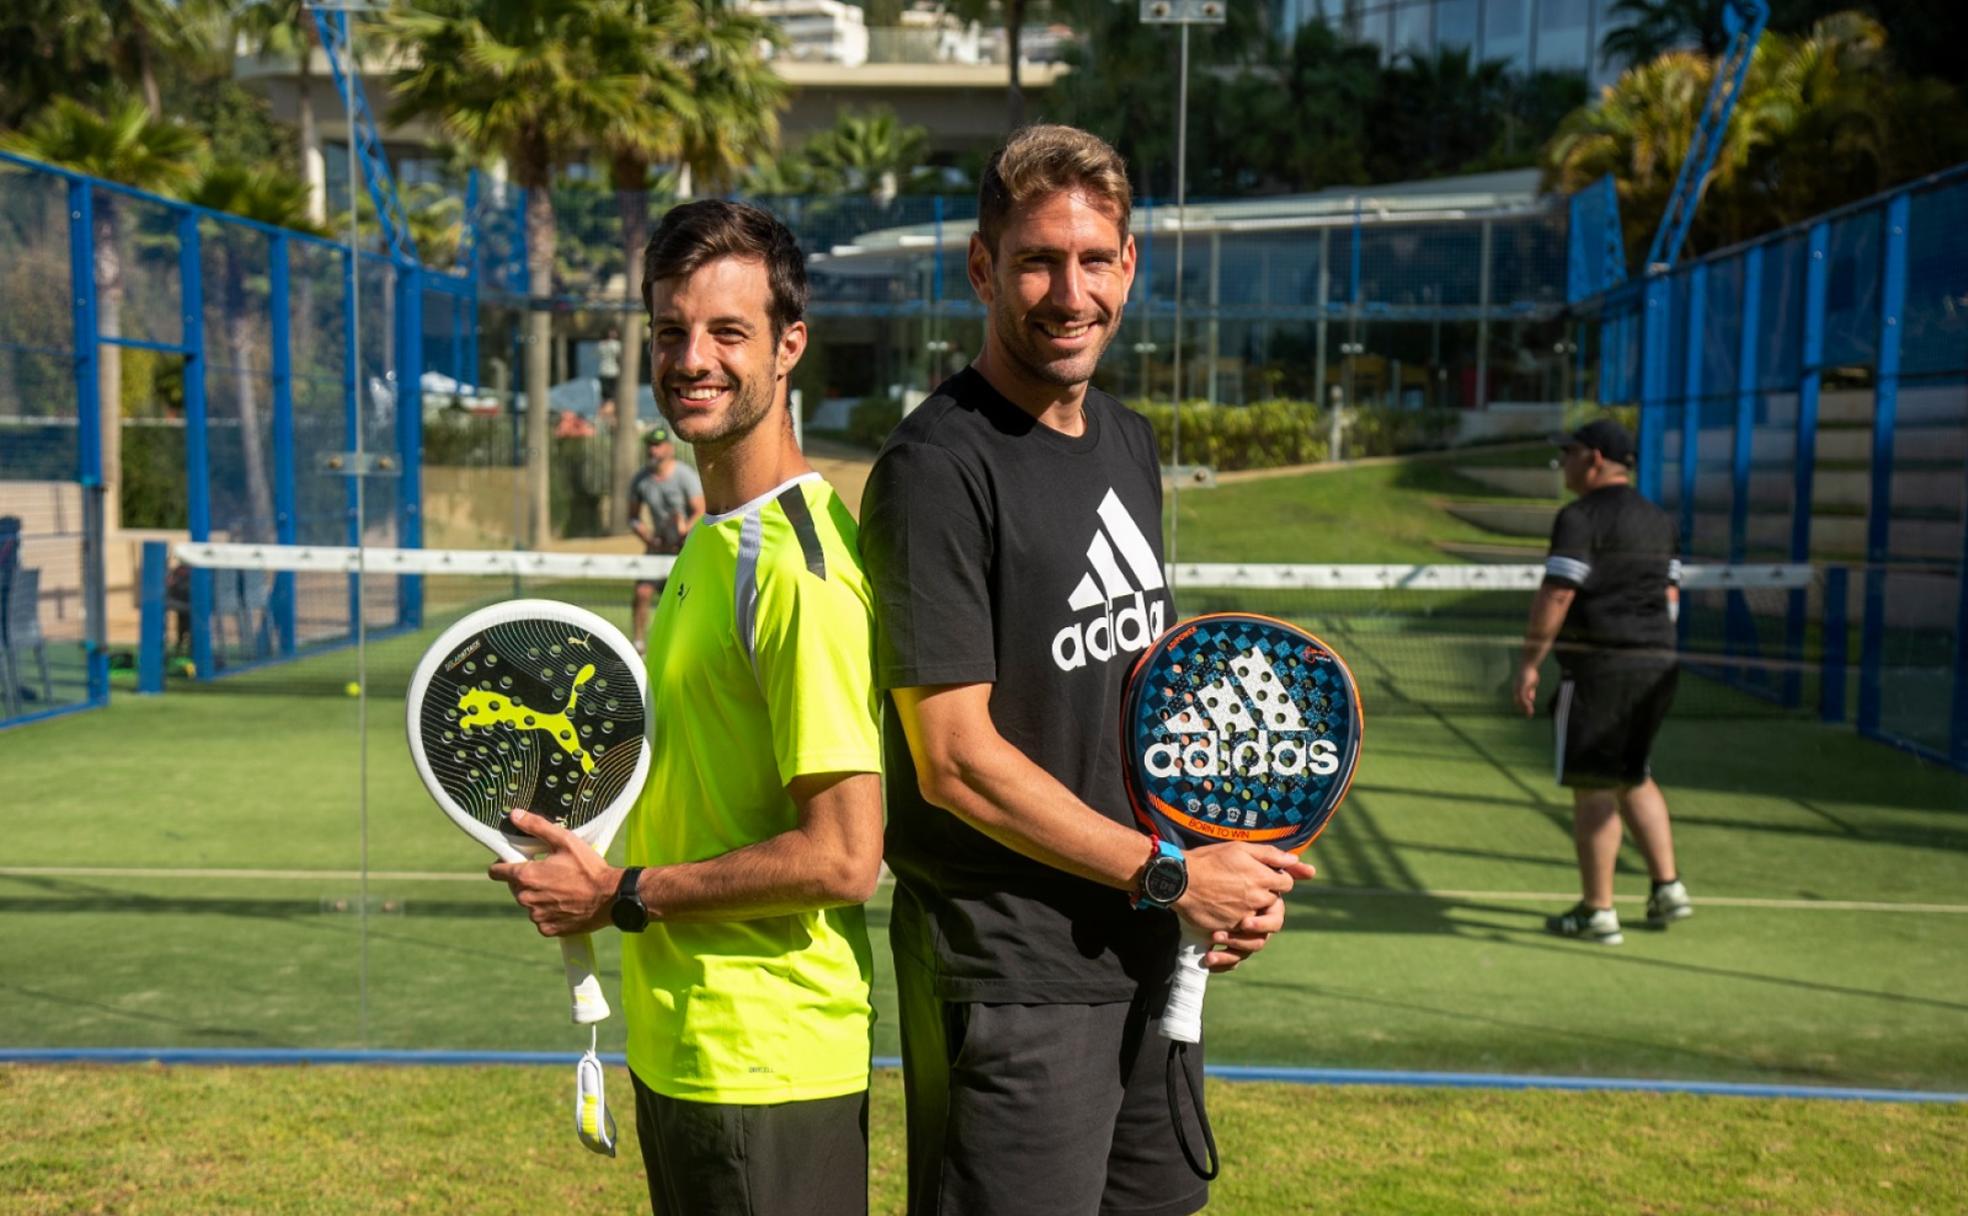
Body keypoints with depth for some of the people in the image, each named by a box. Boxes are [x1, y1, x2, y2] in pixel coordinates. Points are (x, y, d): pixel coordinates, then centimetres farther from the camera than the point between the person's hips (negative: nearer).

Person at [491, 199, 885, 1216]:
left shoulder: (795, 566, -20)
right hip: (683, 1047, 9)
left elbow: (842, 856, -23)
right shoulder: (713, 541, 9)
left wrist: (624, 897, -15)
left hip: (764, 1071, -9)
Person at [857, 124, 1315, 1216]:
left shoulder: (1131, 443, 9)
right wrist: (1170, 876, -13)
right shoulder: (937, 469, -17)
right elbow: (957, 760, -19)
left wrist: (1227, 871, 2)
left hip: (1144, 955, 8)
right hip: (1008, 976, -8)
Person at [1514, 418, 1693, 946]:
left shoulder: (1581, 517, -11)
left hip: (1599, 667, -8)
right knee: (1633, 777, 21)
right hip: (1657, 663, 8)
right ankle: (1667, 887, 18)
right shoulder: (1660, 521, 14)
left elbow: (1556, 595, -17)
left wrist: (1529, 661, -12)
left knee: (1593, 787, -1)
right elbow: (1670, 594, 16)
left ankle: (1597, 912, 3)